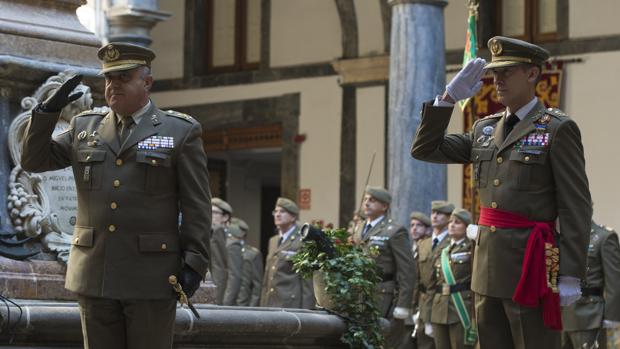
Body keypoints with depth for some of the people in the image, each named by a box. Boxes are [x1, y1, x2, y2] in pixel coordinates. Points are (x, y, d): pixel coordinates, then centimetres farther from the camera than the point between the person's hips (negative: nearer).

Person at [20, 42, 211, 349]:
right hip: (96, 272, 4)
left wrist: (194, 264, -12)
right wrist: (49, 109, -3)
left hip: (151, 275, -3)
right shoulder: (85, 128, 10)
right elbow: (34, 160, 10)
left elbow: (196, 205, -4)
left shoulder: (181, 132, -1)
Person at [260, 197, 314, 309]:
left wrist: (305, 311, -14)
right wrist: (263, 305, 16)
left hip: (292, 307, -7)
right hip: (271, 305, 7)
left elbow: (308, 279, -9)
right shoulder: (273, 241, 19)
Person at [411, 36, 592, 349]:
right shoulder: (485, 130, 14)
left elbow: (576, 206, -11)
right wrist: (448, 99, 1)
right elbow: (425, 150, 13)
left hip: (531, 263, -7)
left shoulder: (558, 129, -6)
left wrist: (570, 276, -16)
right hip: (489, 261, 7)